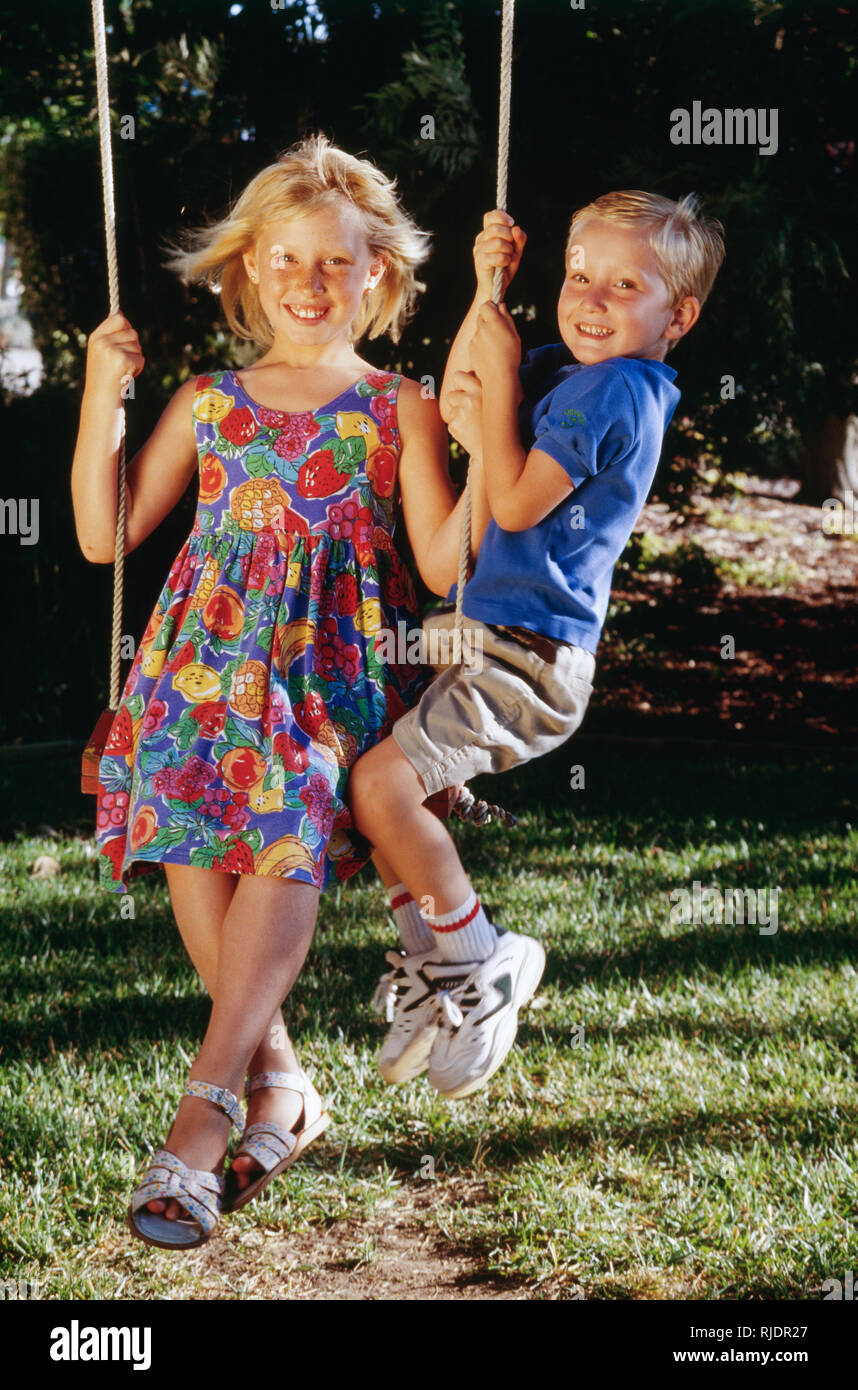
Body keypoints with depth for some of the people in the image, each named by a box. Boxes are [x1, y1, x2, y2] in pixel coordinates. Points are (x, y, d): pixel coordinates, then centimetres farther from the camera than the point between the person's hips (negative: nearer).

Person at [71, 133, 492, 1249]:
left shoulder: (399, 408, 12)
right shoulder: (208, 403, 18)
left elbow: (444, 563, 3)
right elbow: (104, 535, 16)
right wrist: (102, 399, 9)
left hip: (337, 662, -2)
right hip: (214, 654, 3)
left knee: (292, 835, -29)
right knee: (188, 838, -24)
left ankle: (203, 1111, -31)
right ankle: (280, 1086, -11)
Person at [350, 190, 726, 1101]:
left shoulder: (613, 387, -16)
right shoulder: (572, 370, 13)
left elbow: (515, 502, -20)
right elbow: (457, 409, 22)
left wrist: (502, 372, -13)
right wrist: (487, 292, 11)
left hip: (531, 657, -10)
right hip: (494, 640, 10)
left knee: (383, 782, -21)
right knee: (384, 778, 16)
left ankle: (481, 967, -4)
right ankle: (432, 964, 25)